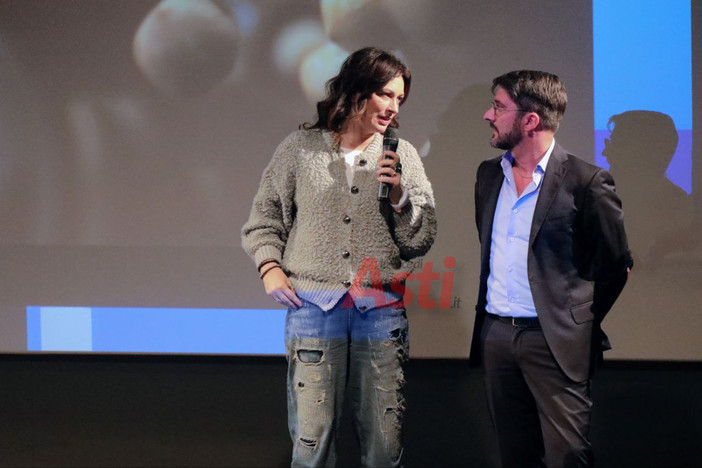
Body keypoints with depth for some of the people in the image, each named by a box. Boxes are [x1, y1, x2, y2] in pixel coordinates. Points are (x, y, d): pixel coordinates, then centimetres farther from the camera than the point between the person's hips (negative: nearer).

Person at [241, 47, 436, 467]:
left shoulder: (403, 156, 8)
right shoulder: (301, 148, 6)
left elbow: (422, 240, 7)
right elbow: (265, 217, 14)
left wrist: (399, 195, -8)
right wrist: (269, 266, 0)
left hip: (381, 310, 1)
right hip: (314, 307, -1)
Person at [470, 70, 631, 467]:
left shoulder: (586, 181, -8)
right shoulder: (489, 174, 11)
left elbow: (617, 264, -1)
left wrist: (581, 322, 4)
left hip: (553, 341, -5)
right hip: (495, 335, 6)